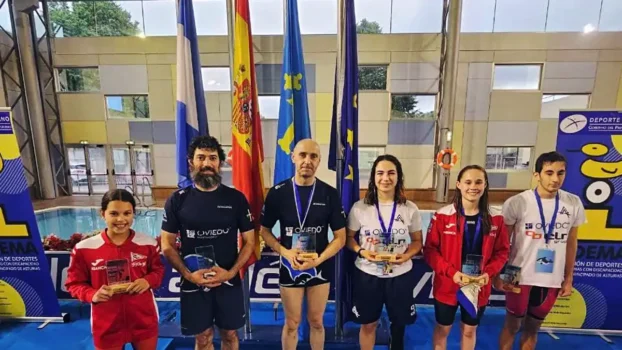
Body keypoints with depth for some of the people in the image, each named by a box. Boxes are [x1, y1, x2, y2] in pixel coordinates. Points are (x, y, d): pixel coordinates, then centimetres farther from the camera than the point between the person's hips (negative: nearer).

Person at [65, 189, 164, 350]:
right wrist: (92, 295, -19)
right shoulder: (84, 248, -12)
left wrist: (148, 281, -19)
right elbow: (74, 283, -1)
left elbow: (158, 270, 2)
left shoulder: (148, 243, -10)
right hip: (106, 325, 0)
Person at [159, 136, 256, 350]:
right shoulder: (178, 200, -5)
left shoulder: (236, 198, -6)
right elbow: (167, 245, -1)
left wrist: (231, 272, -14)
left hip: (229, 282, 0)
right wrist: (188, 274, -14)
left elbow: (249, 241, -2)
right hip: (193, 284, 0)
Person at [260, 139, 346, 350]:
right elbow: (265, 231, -1)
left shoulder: (329, 194, -9)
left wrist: (319, 259, -19)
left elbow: (340, 237, -5)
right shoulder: (278, 192, -9)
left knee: (316, 321, 19)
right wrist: (285, 252, -16)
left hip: (321, 268, 1)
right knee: (292, 323, 17)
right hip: (289, 267, 0)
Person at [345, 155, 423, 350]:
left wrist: (407, 255, -16)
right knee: (368, 323, 16)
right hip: (367, 274, -1)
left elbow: (417, 241, 3)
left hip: (400, 275, 2)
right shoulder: (360, 207, -10)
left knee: (399, 322, 22)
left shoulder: (410, 209, -7)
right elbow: (349, 237, -1)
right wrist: (361, 251, -19)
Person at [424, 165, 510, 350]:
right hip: (446, 285, -2)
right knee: (442, 328, 17)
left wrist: (488, 272, -12)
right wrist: (451, 272, -20)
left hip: (479, 287, 3)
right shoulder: (442, 215, -15)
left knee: (469, 330, 23)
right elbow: (430, 250, -11)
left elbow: (502, 251, 3)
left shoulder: (496, 218, -4)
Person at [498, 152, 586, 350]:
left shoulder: (574, 204, -2)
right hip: (520, 277, -3)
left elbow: (571, 244, 8)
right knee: (512, 325, 13)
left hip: (552, 280, 4)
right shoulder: (517, 203, -15)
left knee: (532, 328, 20)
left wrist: (568, 279, 10)